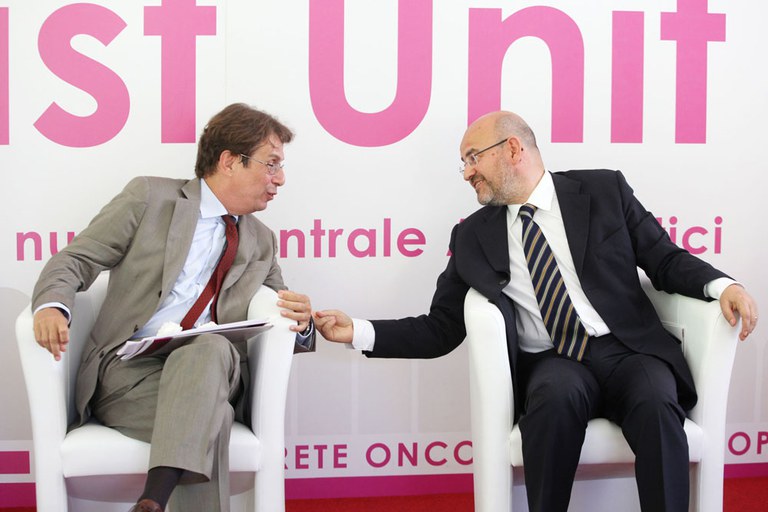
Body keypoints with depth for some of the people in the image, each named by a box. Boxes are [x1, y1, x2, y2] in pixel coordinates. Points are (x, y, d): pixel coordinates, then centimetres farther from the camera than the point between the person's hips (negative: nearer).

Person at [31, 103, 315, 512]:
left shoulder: (260, 242, 20)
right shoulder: (150, 197, 7)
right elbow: (74, 261, 5)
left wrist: (301, 324, -3)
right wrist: (52, 306, -19)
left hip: (212, 371, 3)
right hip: (130, 369, -3)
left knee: (210, 347, -35)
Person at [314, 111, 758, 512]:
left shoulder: (604, 190, 9)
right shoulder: (472, 237, 12)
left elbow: (665, 260, 11)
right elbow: (441, 330, 12)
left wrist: (722, 285, -9)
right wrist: (358, 332, 0)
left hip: (628, 350, 0)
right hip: (553, 363, 0)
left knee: (655, 405, -31)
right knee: (556, 395, -33)